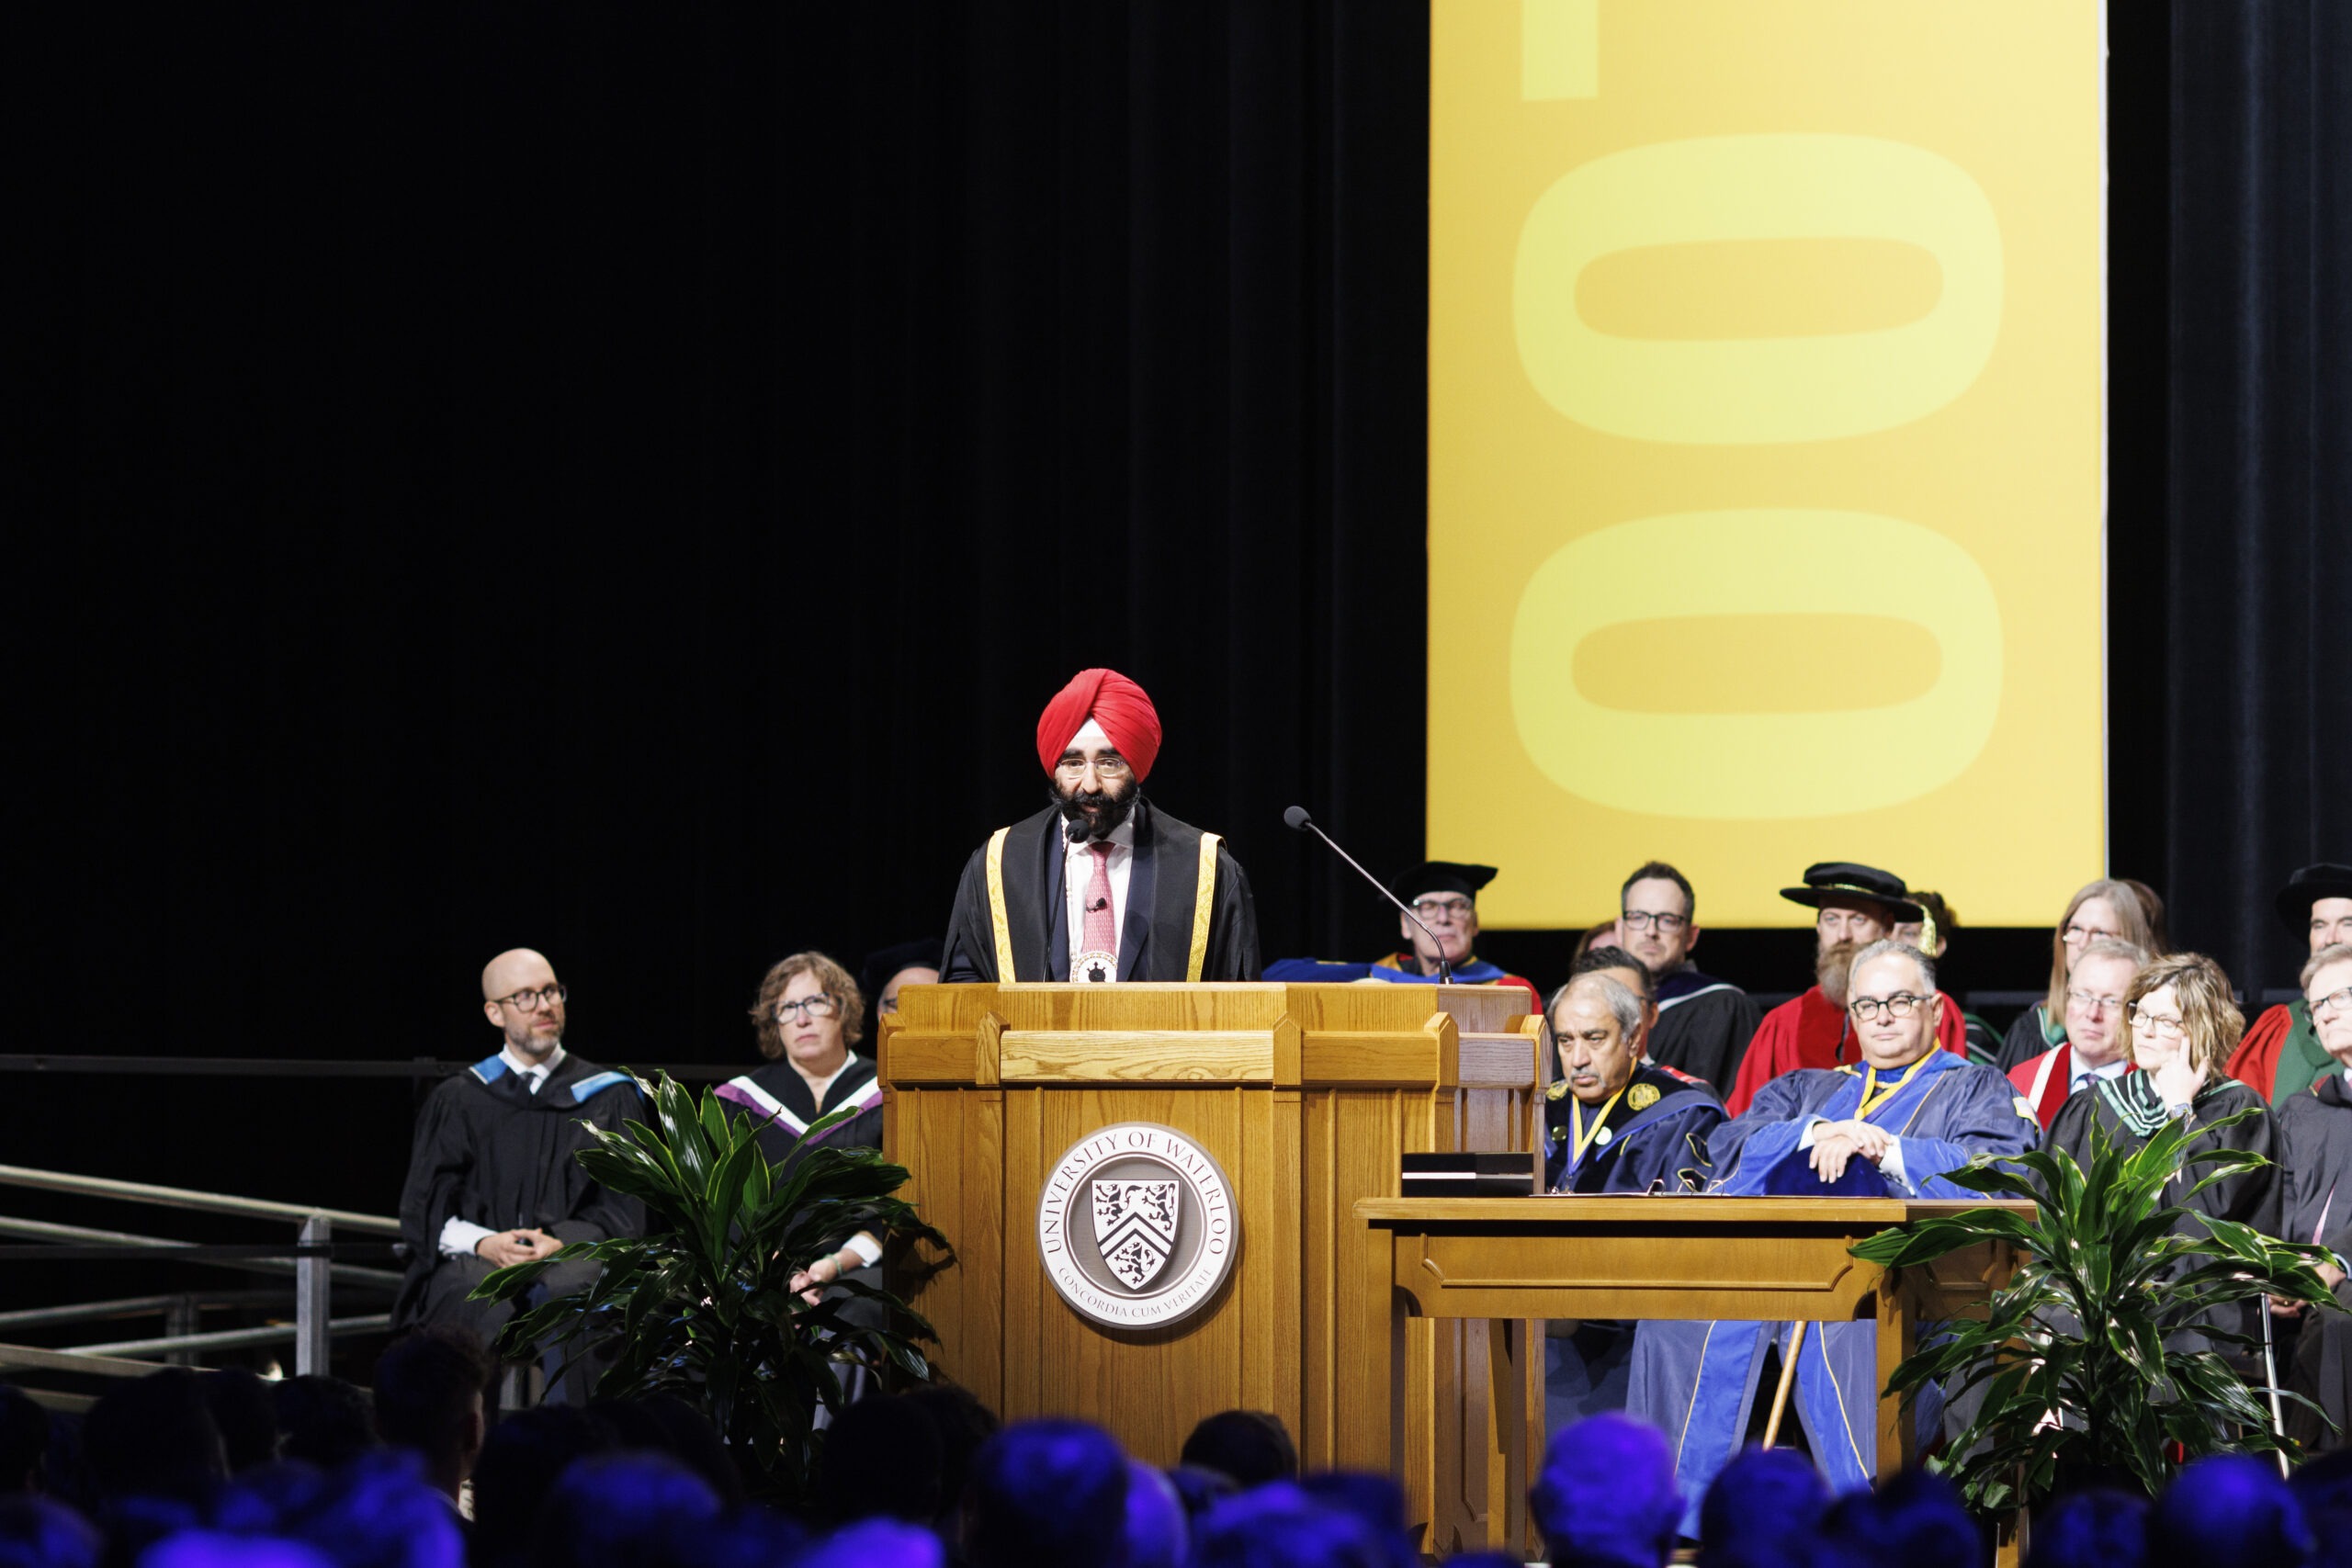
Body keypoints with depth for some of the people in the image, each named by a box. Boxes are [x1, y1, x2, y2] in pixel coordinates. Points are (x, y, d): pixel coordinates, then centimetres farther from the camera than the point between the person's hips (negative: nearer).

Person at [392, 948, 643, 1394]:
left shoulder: (607, 1097, 16)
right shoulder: (458, 1101, 18)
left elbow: (623, 1209, 9)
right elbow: (423, 1210, 11)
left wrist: (561, 1242, -11)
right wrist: (482, 1242, -11)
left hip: (572, 1258, 0)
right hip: (475, 1259, 0)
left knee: (562, 1293, -38)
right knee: (490, 1302, -37)